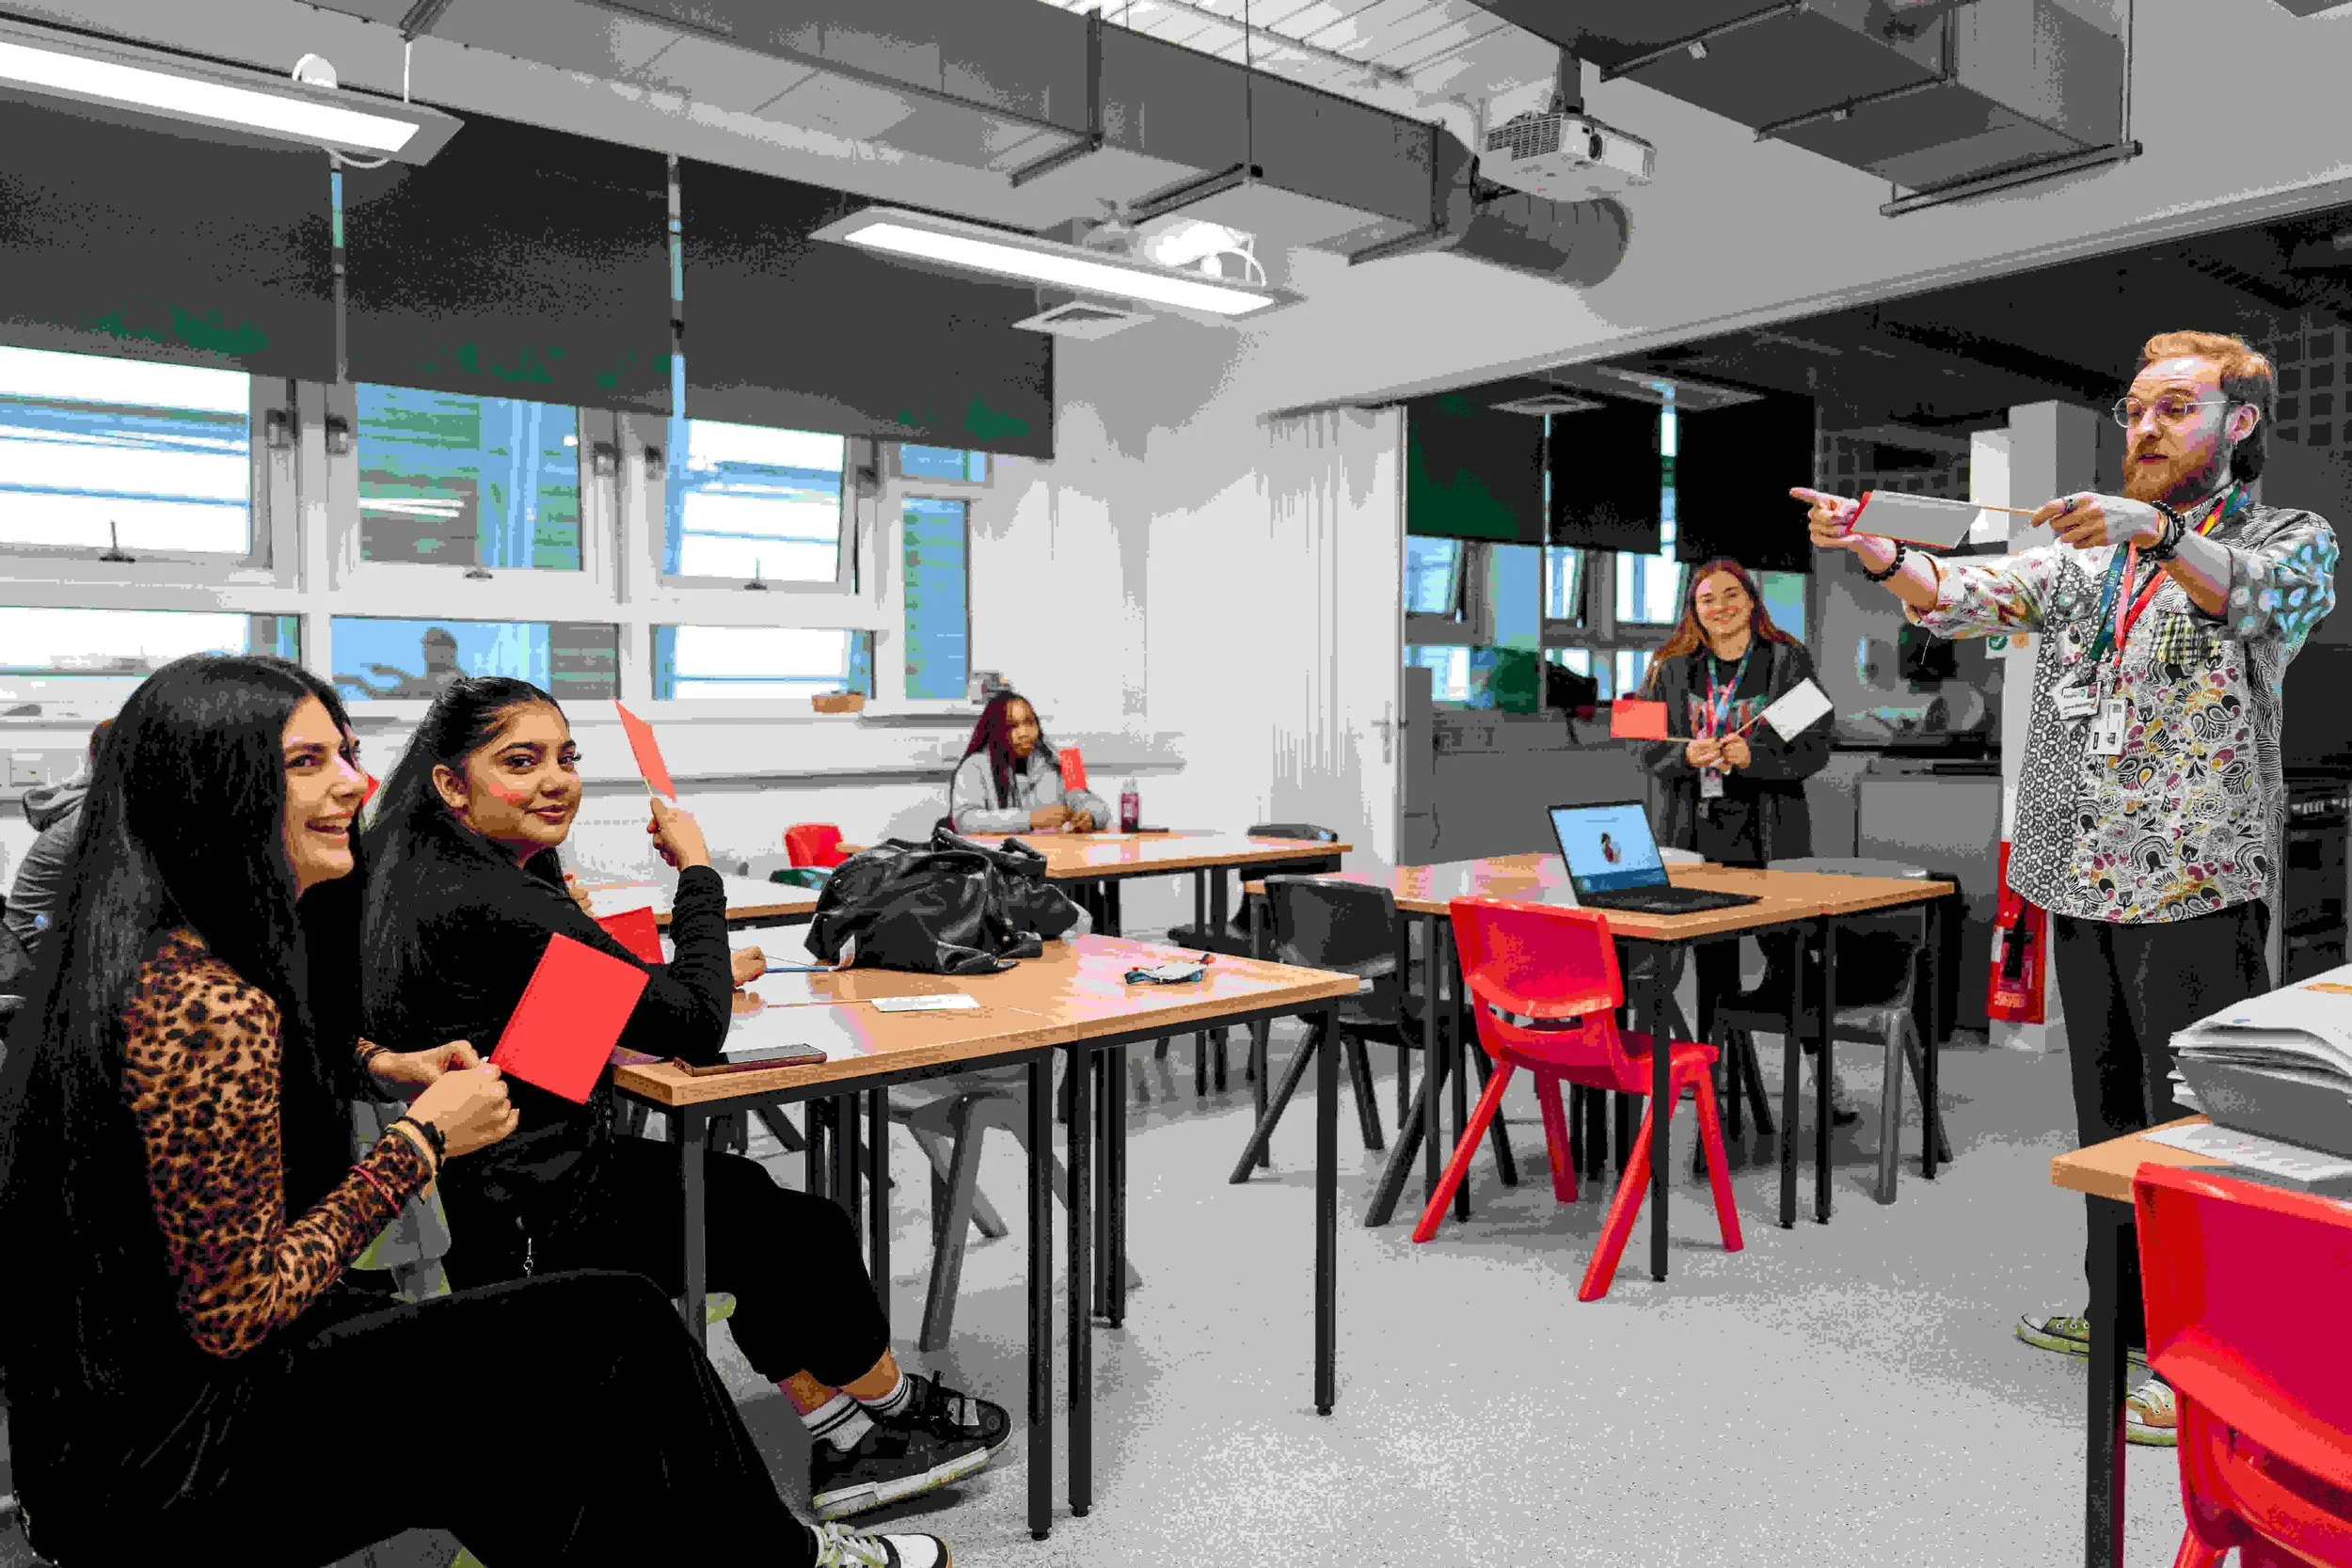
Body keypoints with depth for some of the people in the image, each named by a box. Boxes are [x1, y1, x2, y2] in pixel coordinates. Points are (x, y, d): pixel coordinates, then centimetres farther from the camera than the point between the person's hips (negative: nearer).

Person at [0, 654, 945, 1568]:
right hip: (175, 1461, -9)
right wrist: (423, 1141, -16)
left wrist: (378, 1069, 12)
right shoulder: (213, 1004, -26)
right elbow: (231, 1316, -24)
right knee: (611, 1334, -9)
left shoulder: (144, 953, 6)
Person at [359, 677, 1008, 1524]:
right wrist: (697, 871, -13)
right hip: (530, 1232, -10)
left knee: (744, 1195, 20)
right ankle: (896, 1403, 33)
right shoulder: (496, 906, -28)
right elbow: (696, 1028, -25)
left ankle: (842, 1440, 27)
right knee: (813, 1232, 6)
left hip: (463, 1203, 10)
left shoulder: (413, 872, 4)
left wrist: (695, 973, 1)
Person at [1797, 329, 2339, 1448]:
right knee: (2107, 1111, 16)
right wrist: (1872, 547, -17)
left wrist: (2155, 531, -41)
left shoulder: (2290, 538, 1)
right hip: (2082, 887, 6)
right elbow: (1961, 598, 2)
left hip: (2197, 890, -5)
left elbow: (2256, 595, -22)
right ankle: (2127, 1314, 31)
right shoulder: (2084, 551, 15)